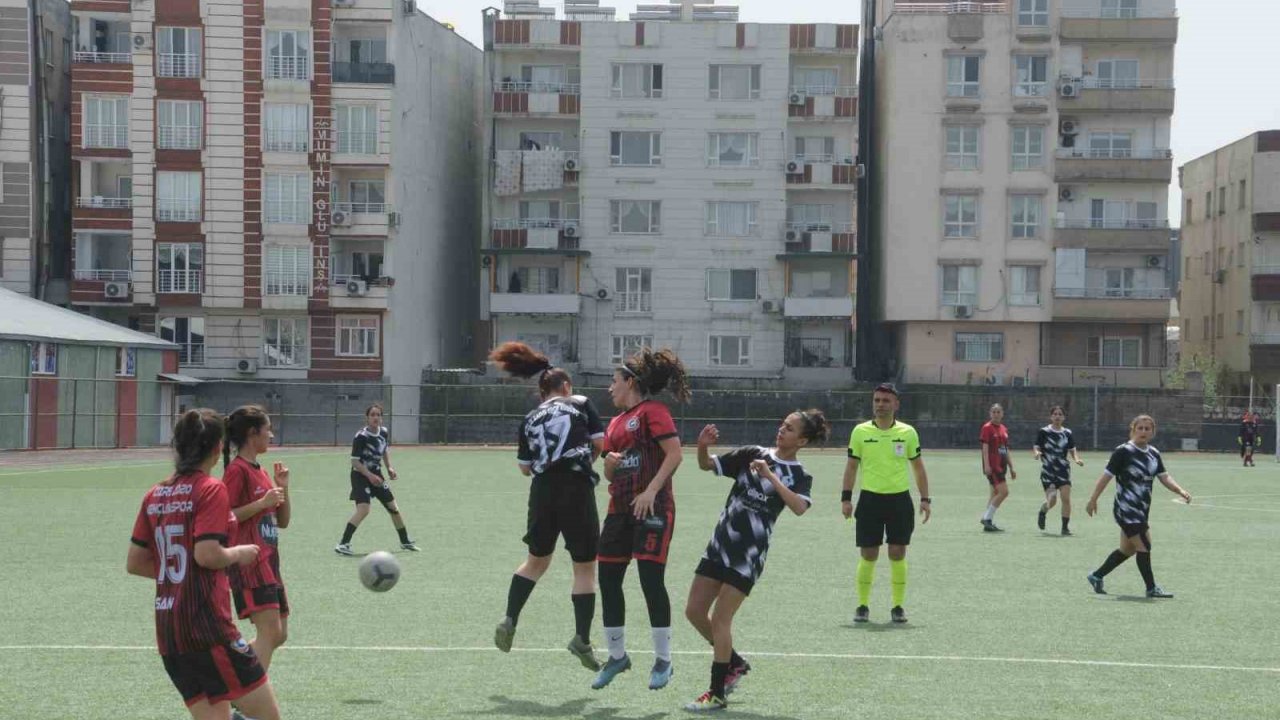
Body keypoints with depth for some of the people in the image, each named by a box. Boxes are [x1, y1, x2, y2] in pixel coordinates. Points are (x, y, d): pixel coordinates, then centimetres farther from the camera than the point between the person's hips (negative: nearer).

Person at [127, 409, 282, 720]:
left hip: (167, 630, 8)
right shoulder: (211, 490, -9)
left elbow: (134, 563, 12)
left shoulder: (154, 496, 11)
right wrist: (239, 554, -1)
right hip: (207, 624, -8)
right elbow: (207, 554, -19)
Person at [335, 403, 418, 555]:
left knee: (393, 507, 12)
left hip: (376, 474, 7)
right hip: (360, 475, -7)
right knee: (363, 509, -24)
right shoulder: (361, 436, -21)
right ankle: (343, 544, -20)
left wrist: (389, 467, 5)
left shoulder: (384, 433, -1)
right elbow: (355, 461, -19)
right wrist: (370, 476, -25)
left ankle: (405, 541, 30)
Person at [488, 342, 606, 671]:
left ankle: (509, 621, 15)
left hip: (543, 492, 4)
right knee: (585, 567, 4)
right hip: (577, 488, -4)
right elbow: (600, 442, 2)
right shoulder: (581, 404, 6)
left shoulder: (530, 419, 14)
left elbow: (525, 467, 13)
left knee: (536, 560, 23)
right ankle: (582, 639, 0)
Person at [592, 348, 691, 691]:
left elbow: (674, 454, -15)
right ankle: (617, 656, 21)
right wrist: (609, 463, 0)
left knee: (651, 580, -11)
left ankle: (663, 660, -1)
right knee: (608, 581, 7)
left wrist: (651, 490, -21)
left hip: (652, 508, -9)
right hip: (620, 508, 9)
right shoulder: (616, 422, 20)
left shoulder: (652, 411, -5)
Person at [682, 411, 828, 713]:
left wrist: (770, 476, -24)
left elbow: (799, 507, -22)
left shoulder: (800, 476, -3)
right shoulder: (753, 453, 6)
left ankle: (717, 694, 3)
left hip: (749, 554, -5)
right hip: (720, 544, 5)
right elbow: (707, 464, 7)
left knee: (720, 620, -8)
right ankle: (735, 664, 28)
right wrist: (702, 446, -14)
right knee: (694, 611, 7)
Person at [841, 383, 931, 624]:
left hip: (900, 499, 0)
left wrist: (925, 499, 4)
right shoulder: (860, 431, 2)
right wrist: (846, 498, -1)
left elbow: (918, 468, 10)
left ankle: (898, 607, 11)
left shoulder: (908, 432, 3)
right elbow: (852, 466, 6)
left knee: (898, 554, 0)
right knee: (868, 555, 0)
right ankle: (862, 606, 11)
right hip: (870, 498, 0)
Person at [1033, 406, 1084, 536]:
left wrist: (1076, 459, -9)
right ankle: (1043, 512, 30)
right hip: (1048, 471, -2)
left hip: (1063, 470, 2)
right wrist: (1037, 453, -25)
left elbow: (1073, 450, 11)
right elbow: (1036, 448, -2)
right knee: (1052, 500, -6)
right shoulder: (1044, 432, -1)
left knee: (1066, 498, -10)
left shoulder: (1067, 433, 7)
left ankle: (1065, 527, -1)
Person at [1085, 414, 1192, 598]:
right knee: (1143, 545, -9)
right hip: (1126, 509, -8)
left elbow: (1164, 476, 5)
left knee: (1128, 549, 15)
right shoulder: (1124, 451, -12)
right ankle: (1151, 588, 1)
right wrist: (1093, 500, -11)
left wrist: (1180, 490, -12)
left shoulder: (1153, 453, 8)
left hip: (1142, 510, 8)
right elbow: (1107, 476, -11)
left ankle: (1097, 576, 28)